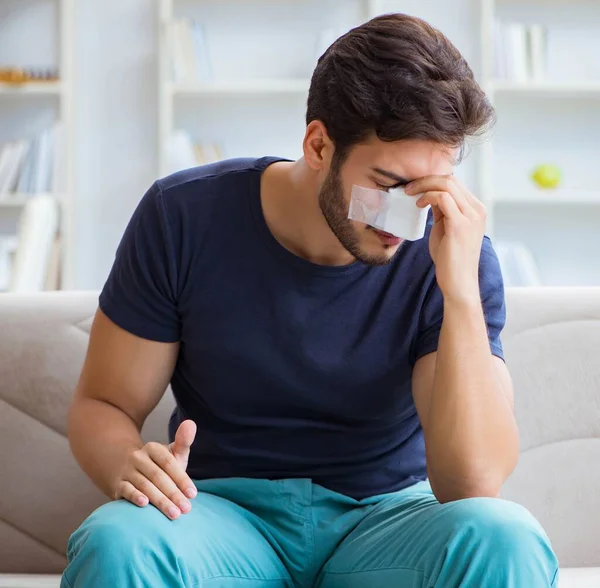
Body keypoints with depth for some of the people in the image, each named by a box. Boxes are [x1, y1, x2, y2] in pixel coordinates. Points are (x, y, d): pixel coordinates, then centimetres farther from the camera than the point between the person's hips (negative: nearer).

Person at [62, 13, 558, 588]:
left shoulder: (450, 251, -11)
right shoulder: (184, 216, -8)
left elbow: (473, 482, -20)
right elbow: (102, 404, -1)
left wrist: (461, 289, -29)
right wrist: (128, 466, -25)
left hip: (387, 517, 1)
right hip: (227, 512, -1)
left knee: (504, 538, -31)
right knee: (117, 541, -34)